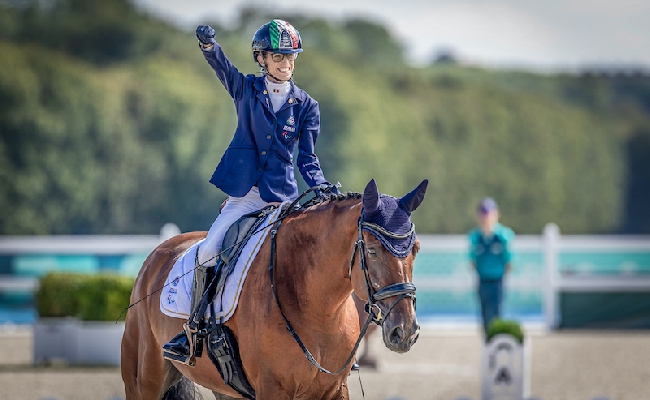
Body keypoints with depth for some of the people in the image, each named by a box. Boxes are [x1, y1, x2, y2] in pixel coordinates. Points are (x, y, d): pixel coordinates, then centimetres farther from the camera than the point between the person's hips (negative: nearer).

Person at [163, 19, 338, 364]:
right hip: (243, 193, 0)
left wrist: (319, 184, -17)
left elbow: (307, 156, 4)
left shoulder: (306, 106, 6)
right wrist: (209, 45, -37)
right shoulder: (246, 89, 5)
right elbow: (222, 67, -15)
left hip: (283, 196, 0)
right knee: (209, 250, -13)